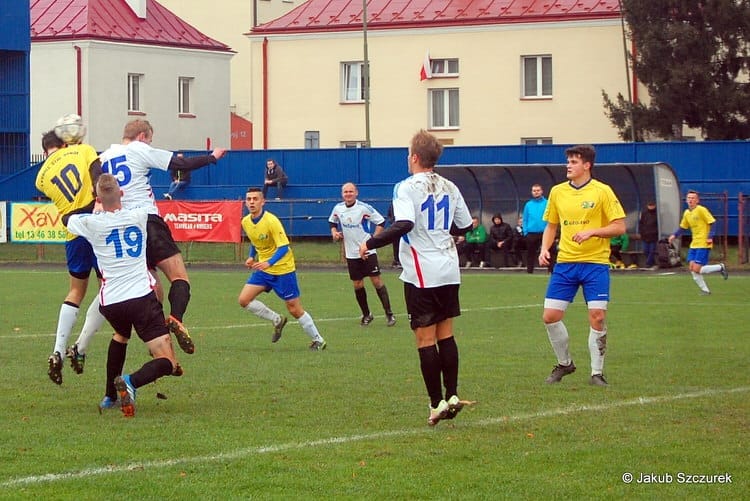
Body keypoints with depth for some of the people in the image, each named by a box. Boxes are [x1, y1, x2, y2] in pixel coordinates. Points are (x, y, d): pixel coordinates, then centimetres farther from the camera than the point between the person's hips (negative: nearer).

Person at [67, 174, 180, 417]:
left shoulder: (90, 223, 0)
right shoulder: (139, 216, 4)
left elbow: (69, 220, 24)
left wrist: (98, 210, 40)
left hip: (110, 303, 3)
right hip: (142, 297, -2)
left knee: (121, 335, 38)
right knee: (167, 362, -6)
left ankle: (110, 396, 37)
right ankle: (131, 382, -35)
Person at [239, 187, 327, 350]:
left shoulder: (271, 221, -22)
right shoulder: (245, 222, -1)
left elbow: (283, 247, -24)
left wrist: (269, 263, -37)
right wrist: (251, 256, 6)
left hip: (283, 269, -7)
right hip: (263, 268, 7)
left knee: (295, 309, -3)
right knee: (244, 300, -6)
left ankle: (318, 340, 12)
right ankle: (277, 320, 12)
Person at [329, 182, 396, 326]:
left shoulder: (364, 208, -12)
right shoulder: (338, 209, 2)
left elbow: (381, 221, -6)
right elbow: (332, 221, 22)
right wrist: (334, 232, 2)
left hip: (368, 251, -4)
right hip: (351, 254, 5)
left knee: (376, 281, -8)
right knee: (357, 285, 6)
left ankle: (389, 313, -2)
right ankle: (366, 315, 21)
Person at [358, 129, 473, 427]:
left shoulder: (407, 187, -11)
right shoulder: (449, 188, 9)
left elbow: (404, 224, -26)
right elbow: (465, 225, 16)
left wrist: (370, 244, -18)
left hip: (422, 274, -6)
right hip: (449, 271, 6)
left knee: (425, 339, -1)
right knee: (446, 335, 14)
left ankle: (437, 403, -1)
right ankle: (451, 396, 12)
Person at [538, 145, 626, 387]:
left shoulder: (602, 191, -5)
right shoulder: (557, 192, 8)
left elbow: (619, 227, -6)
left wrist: (591, 232, -19)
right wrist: (545, 249, 2)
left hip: (595, 262, -4)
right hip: (565, 262, 4)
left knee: (597, 317, -9)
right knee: (550, 316, -2)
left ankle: (597, 372, 4)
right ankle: (564, 363, 20)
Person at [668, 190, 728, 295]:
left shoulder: (701, 210, -11)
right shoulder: (686, 213, 11)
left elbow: (712, 222, -12)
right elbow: (682, 227, 22)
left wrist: (710, 237, -20)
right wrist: (674, 235, 6)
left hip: (703, 244, -8)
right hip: (694, 244, 8)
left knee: (697, 269, -14)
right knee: (692, 267, -1)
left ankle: (720, 267, 7)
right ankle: (705, 290, 10)